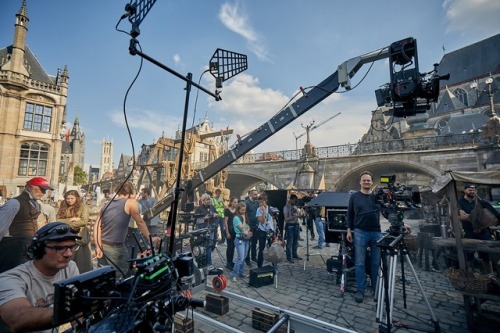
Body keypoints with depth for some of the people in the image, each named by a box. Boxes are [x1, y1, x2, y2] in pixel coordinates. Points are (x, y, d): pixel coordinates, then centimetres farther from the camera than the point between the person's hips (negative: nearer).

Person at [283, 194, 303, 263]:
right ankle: (289, 257, 6)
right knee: (289, 242, -2)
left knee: (295, 241, 14)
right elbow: (286, 219, -15)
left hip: (296, 225, 7)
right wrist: (294, 216, -24)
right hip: (289, 226, -7)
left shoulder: (295, 207, 12)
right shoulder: (286, 207, -9)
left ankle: (294, 254, 28)